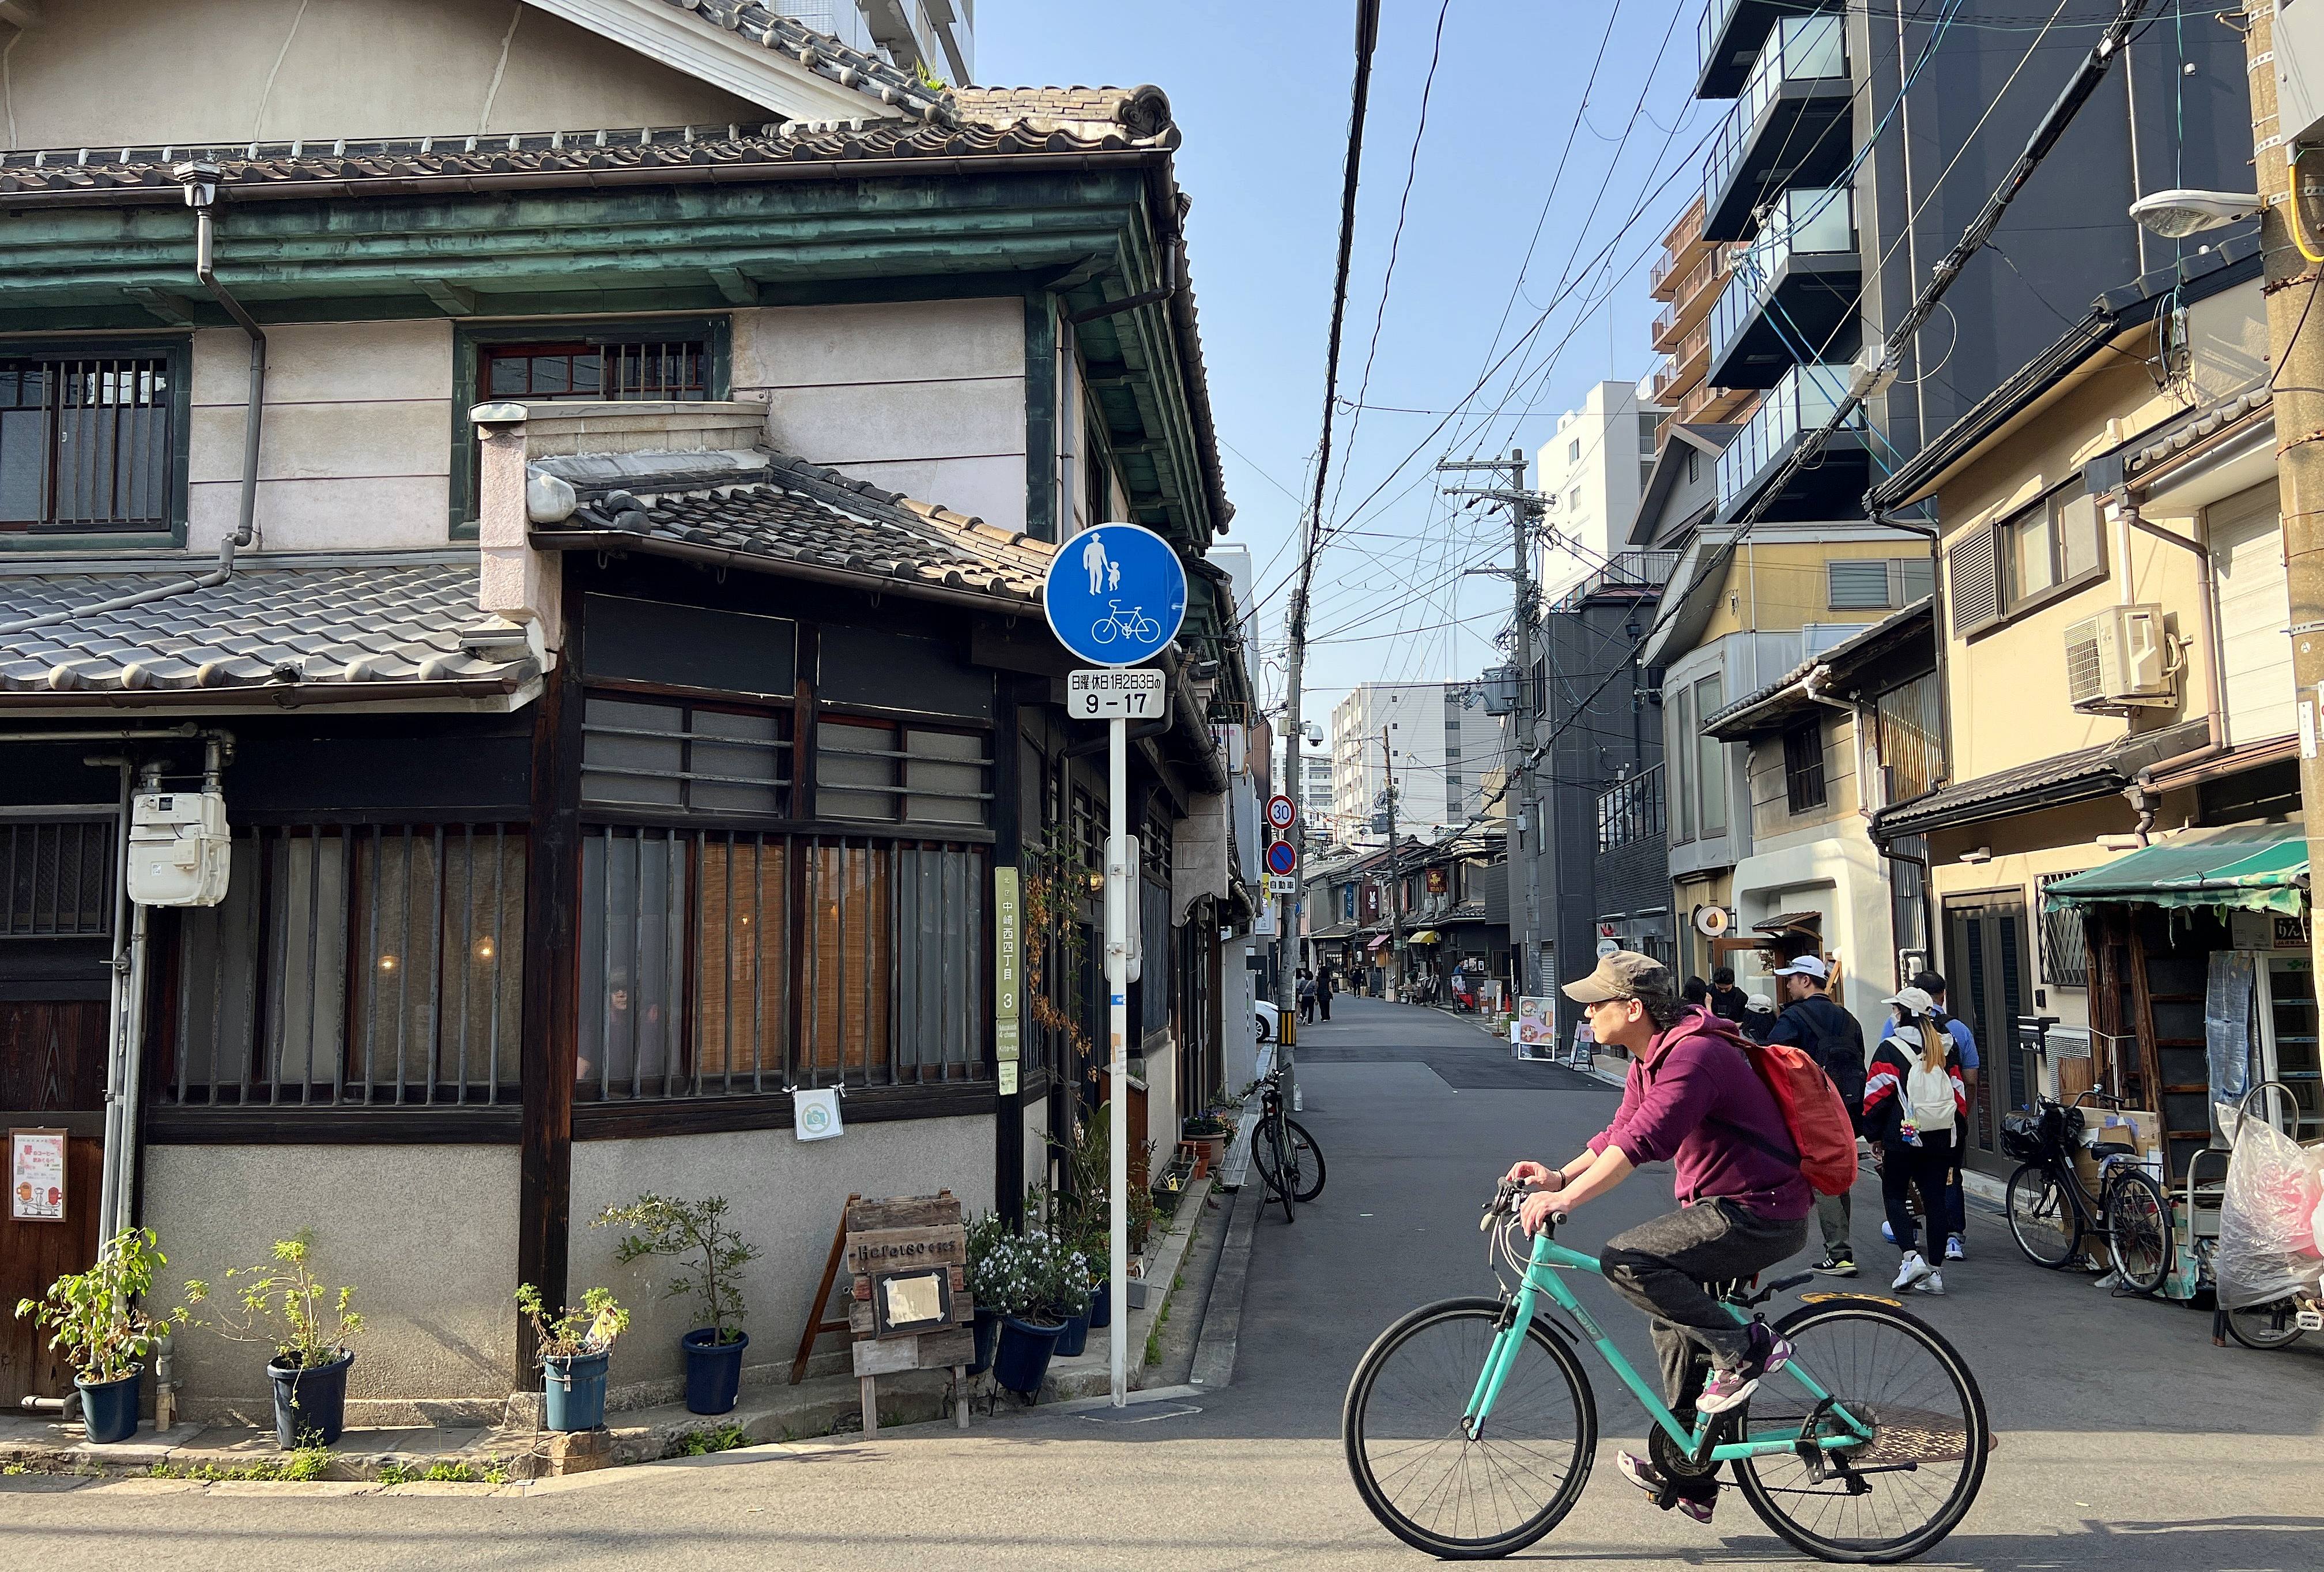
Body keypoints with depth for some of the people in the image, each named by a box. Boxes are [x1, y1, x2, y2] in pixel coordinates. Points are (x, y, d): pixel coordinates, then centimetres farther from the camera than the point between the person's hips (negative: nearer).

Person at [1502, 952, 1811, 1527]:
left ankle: (1744, 1350, -10)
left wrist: (1566, 1198, -36)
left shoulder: (1694, 1053, -22)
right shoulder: (1650, 1061, 11)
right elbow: (1620, 1133, 12)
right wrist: (1558, 1175, -4)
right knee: (1674, 1316, 16)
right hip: (1729, 1207, 11)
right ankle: (1688, 1482, 25)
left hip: (1760, 1215, -11)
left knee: (1626, 1261, -20)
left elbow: (1644, 1140, -33)